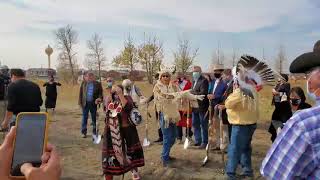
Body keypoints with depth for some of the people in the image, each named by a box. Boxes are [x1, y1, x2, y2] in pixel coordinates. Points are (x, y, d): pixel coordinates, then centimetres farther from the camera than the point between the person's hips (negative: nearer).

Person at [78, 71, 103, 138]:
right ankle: (83, 132, 19)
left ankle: (94, 132, 23)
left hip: (93, 103, -1)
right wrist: (80, 102, 0)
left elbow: (100, 93, -1)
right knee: (84, 118, 8)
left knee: (94, 118, 10)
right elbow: (81, 93, 4)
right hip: (85, 103, 1)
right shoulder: (83, 83, 1)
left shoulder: (97, 84, -4)